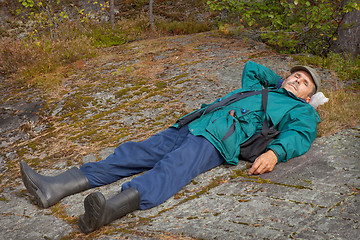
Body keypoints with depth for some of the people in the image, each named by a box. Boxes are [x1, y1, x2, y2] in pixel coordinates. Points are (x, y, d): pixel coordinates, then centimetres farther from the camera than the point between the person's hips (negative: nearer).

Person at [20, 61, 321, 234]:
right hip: (190, 126, 7)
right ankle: (56, 188, -21)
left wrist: (274, 152, -20)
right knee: (134, 153, -11)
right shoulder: (258, 90, 38)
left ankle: (110, 208, -61)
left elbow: (300, 134, -1)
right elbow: (251, 67, 57)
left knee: (174, 167, -35)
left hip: (218, 139, -7)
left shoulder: (301, 110, 20)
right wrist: (279, 80, 54)